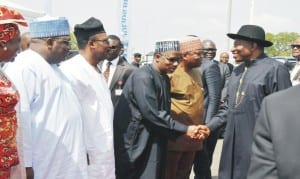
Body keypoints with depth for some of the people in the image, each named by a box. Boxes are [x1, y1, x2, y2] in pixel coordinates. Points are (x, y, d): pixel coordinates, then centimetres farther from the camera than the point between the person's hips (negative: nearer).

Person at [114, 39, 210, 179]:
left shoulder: (164, 78, 8)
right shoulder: (143, 77, -19)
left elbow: (164, 111, 10)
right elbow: (151, 113, -24)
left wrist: (188, 130, -4)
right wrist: (185, 129, -20)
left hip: (153, 140, 8)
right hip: (136, 141, -8)